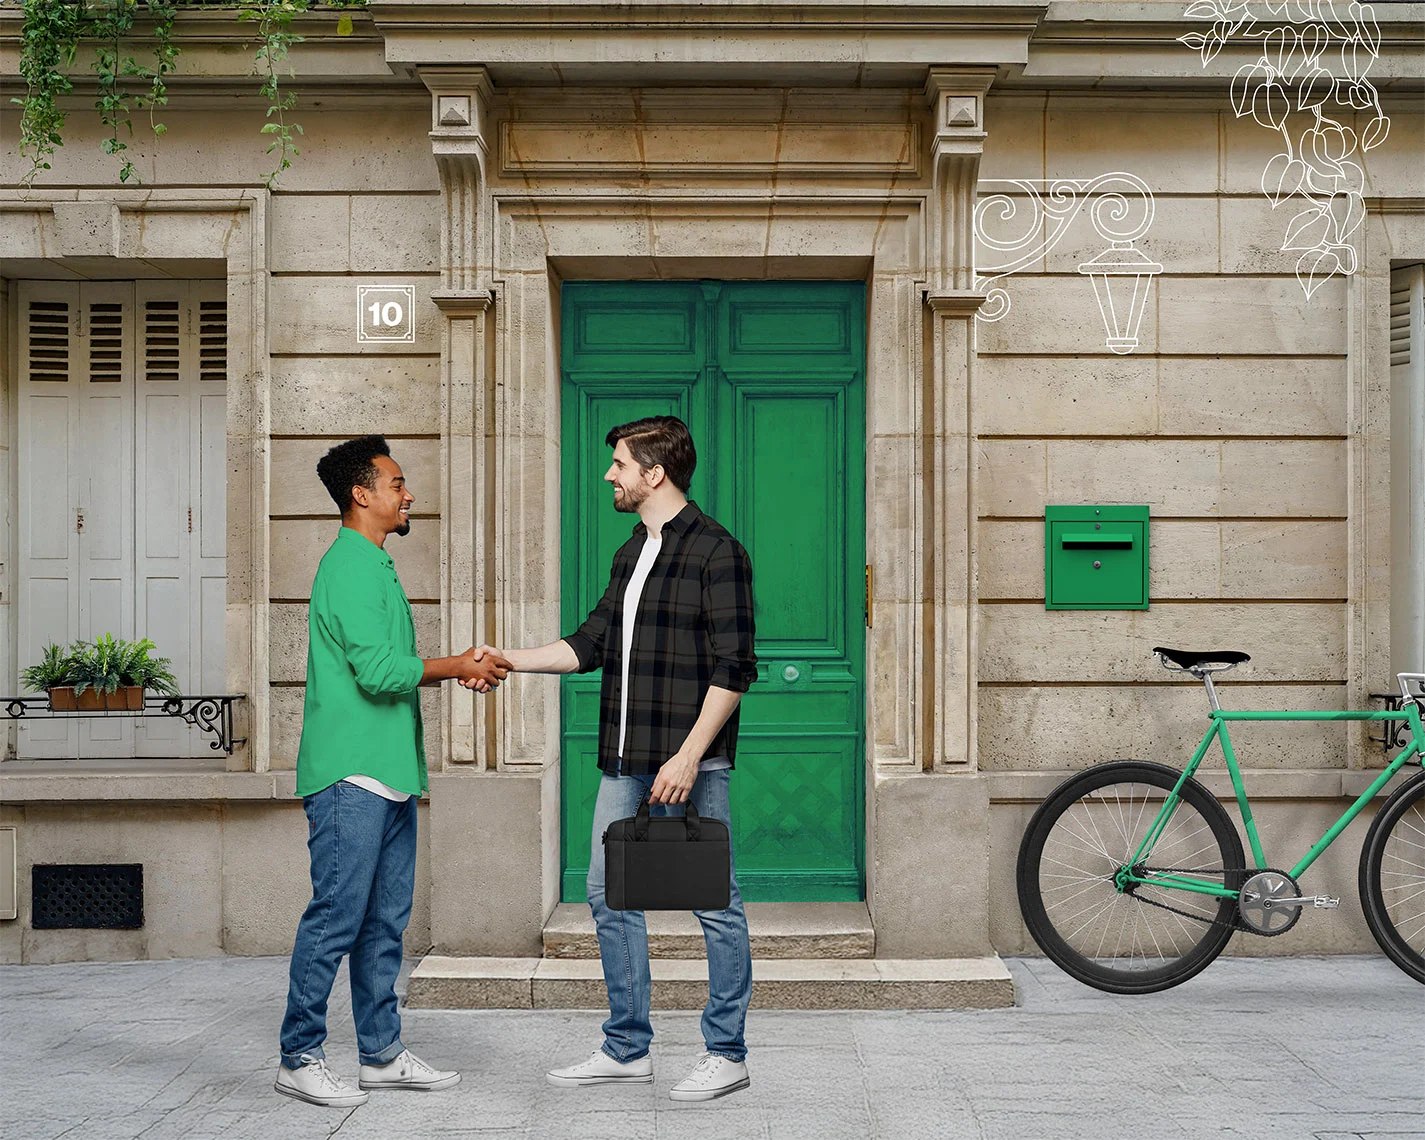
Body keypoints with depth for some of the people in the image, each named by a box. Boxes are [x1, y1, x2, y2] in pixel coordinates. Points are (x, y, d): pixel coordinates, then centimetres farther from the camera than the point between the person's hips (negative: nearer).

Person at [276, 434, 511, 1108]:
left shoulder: (376, 566, 20)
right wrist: (457, 666, -9)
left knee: (384, 923, 12)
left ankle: (382, 1054, 18)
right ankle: (299, 1059, 4)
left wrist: (458, 671, 10)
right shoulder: (349, 566, -12)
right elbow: (378, 670, -20)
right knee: (336, 919, -5)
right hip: (350, 775, -10)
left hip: (389, 775, 10)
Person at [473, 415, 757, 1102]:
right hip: (625, 761, 9)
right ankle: (627, 1049, 21)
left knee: (713, 903, 0)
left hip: (690, 760, -9)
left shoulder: (716, 551, -9)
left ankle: (726, 1054, 12)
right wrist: (511, 660, 10)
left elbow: (733, 667, -14)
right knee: (610, 895, 10)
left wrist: (689, 754, -19)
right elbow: (594, 642, 19)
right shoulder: (632, 554, 17)